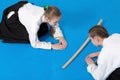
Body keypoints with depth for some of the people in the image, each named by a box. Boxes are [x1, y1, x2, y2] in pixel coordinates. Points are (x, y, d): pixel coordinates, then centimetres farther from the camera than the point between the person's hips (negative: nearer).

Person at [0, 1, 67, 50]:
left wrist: (60, 37, -22)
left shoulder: (48, 13, -25)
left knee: (44, 30, 4)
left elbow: (55, 26, -6)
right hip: (13, 17, -6)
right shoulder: (35, 23, -41)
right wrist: (52, 46, -30)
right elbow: (34, 44, -28)